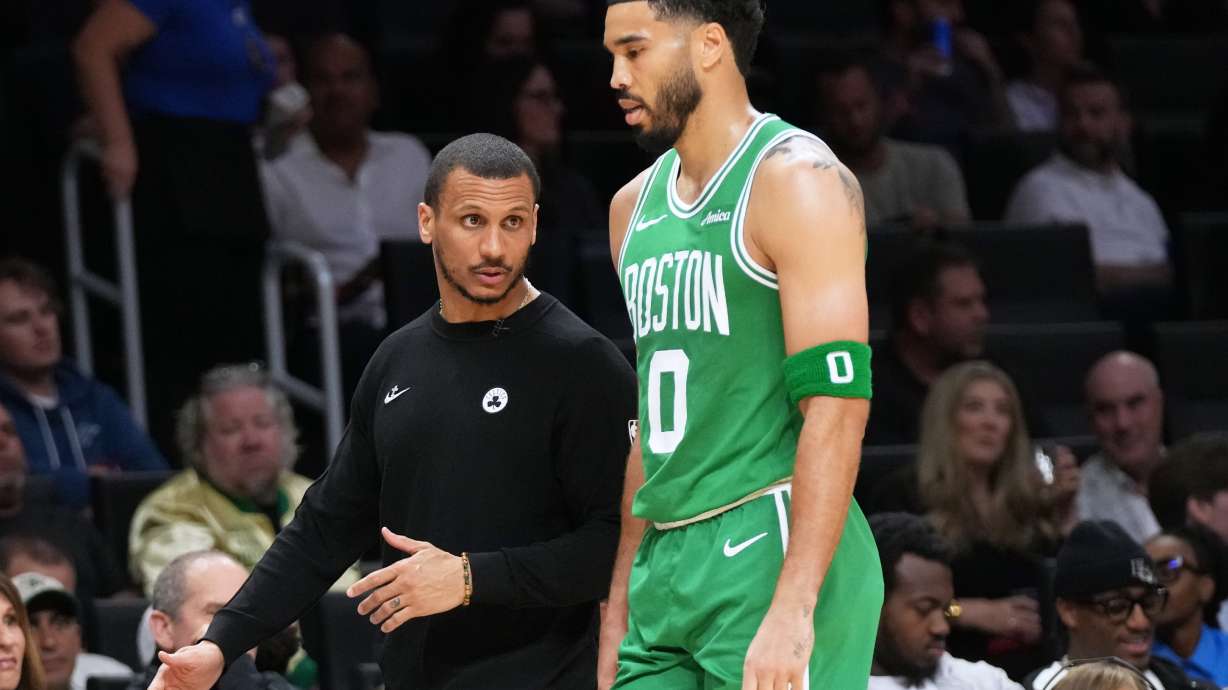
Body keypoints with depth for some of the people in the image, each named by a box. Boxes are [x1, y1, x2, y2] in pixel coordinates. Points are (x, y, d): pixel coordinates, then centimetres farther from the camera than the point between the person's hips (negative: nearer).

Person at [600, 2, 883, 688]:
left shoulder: (797, 180, -9)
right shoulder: (635, 206, 17)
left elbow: (837, 406, -17)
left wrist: (792, 610, -24)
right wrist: (619, 603, 19)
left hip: (770, 550, -8)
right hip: (666, 565, 8)